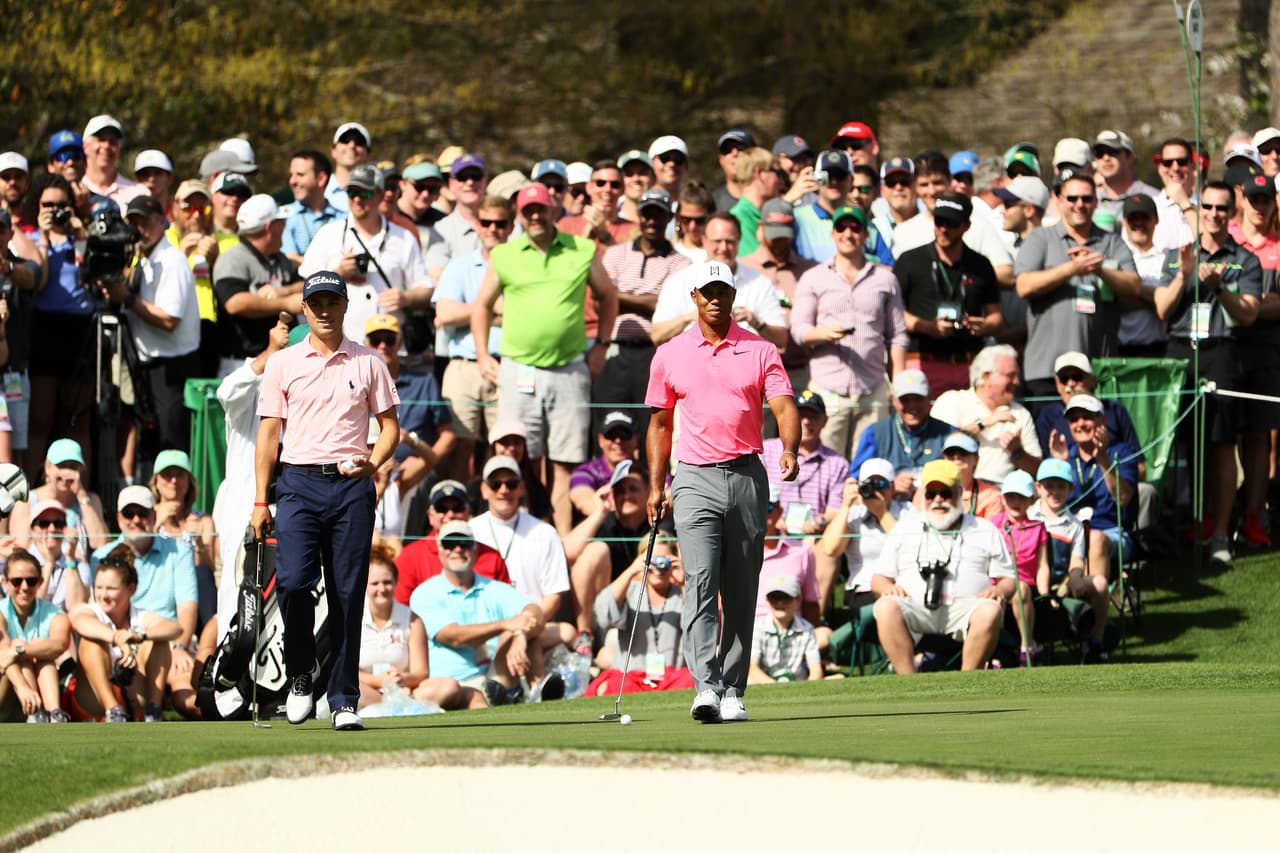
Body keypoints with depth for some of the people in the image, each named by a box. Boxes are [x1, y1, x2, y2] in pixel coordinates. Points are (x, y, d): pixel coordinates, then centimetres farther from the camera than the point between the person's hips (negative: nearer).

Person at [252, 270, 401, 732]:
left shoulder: (368, 363, 10)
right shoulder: (282, 363, 9)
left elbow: (390, 425, 13)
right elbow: (268, 432, 8)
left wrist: (372, 463, -8)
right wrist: (260, 500, 1)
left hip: (351, 486, 0)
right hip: (299, 484, 0)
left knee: (347, 593, -1)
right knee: (293, 580, -17)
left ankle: (344, 699, 4)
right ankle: (300, 673, 5)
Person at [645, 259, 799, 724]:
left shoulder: (760, 351, 5)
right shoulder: (670, 355, 9)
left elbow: (784, 406, -5)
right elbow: (660, 423, 16)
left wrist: (790, 449, -25)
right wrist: (655, 485, 10)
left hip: (747, 477, 1)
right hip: (696, 478, -1)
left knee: (741, 593, 5)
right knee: (700, 583, -16)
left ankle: (733, 692, 11)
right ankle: (706, 688, -25)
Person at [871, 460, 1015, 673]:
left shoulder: (985, 531, 23)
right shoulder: (904, 529, 26)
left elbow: (1009, 579, 18)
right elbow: (878, 579, 21)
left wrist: (999, 590, -7)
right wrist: (889, 588, -4)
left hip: (964, 607, -1)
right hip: (916, 606, 1)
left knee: (990, 610, -35)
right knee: (886, 607, -33)